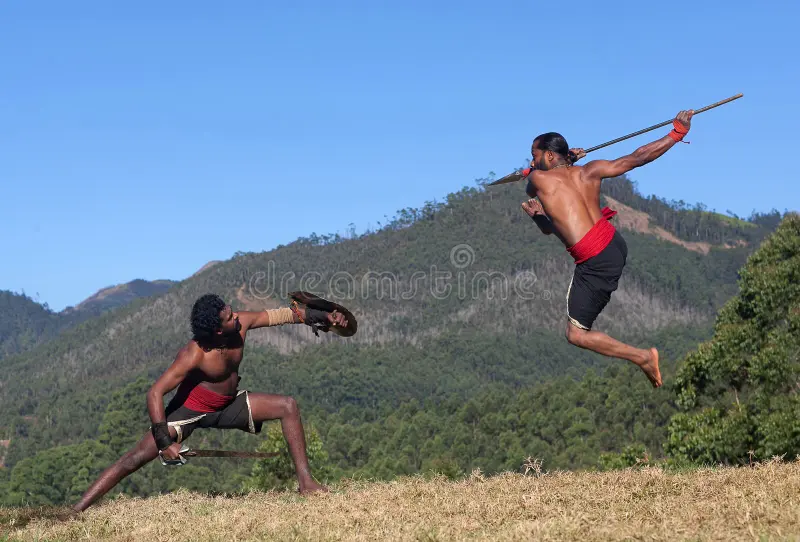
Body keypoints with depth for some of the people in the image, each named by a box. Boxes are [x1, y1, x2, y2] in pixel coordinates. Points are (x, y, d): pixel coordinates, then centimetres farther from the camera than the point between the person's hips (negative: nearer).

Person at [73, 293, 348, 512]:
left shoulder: (241, 323, -17)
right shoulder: (194, 355, -33)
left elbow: (280, 314, -3)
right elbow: (155, 393, -34)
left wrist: (323, 316, -4)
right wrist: (164, 442, -38)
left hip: (229, 404, 6)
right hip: (190, 410, -6)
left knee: (287, 406, -6)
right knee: (136, 458, -16)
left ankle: (305, 482, -3)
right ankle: (75, 511, -15)